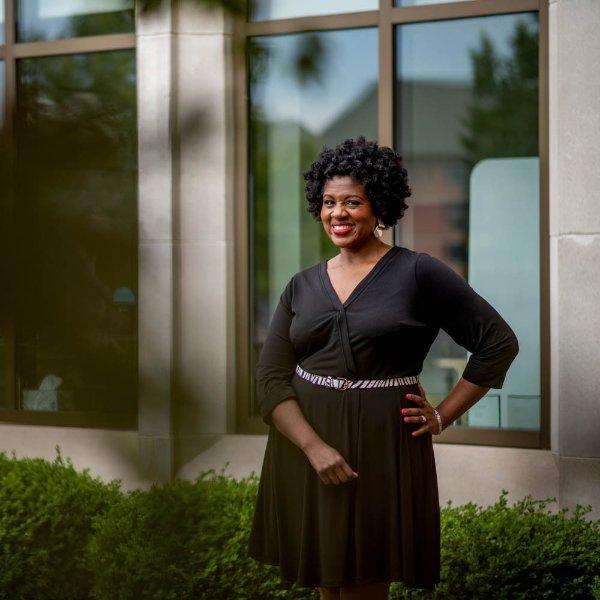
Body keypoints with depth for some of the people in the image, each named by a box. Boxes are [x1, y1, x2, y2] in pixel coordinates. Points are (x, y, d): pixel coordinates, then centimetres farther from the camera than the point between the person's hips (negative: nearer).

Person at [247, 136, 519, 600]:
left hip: (381, 451, -4)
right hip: (303, 450, 4)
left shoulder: (417, 274, -4)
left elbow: (499, 342, -2)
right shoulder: (303, 287, 8)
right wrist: (314, 447, -15)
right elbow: (271, 377, 1)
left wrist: (442, 418, -4)